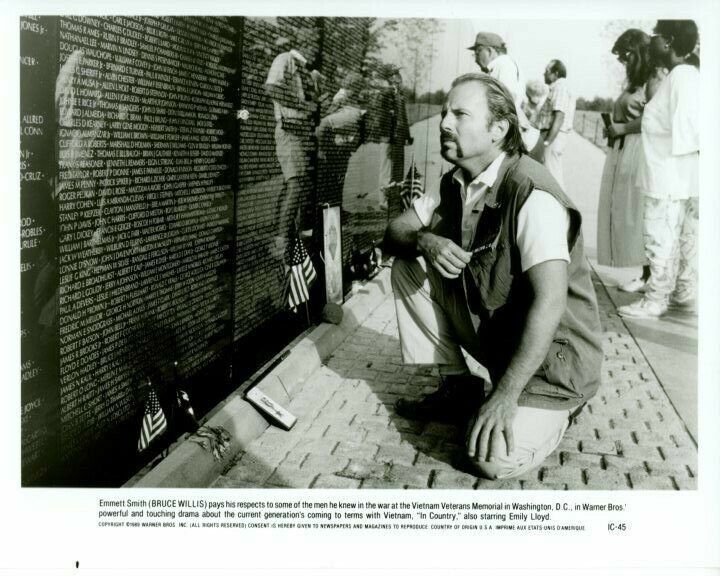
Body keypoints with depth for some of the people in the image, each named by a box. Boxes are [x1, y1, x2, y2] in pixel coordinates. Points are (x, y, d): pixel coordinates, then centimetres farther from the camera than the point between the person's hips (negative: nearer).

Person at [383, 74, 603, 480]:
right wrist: (426, 241, -21)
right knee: (408, 267, -3)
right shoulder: (456, 184, 2)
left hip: (552, 349, -7)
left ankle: (553, 409, 8)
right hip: (491, 329, 7)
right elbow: (395, 232, 5)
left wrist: (505, 395, -34)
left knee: (496, 459, -26)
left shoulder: (531, 195, -25)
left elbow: (549, 302, -32)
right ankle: (457, 388, 8)